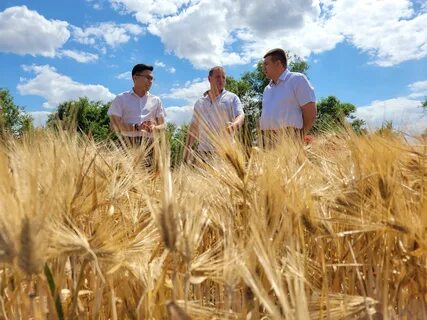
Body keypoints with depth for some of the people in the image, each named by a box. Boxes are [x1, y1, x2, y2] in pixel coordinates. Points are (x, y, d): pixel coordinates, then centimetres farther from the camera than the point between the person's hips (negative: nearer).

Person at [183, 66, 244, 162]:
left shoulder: (232, 98, 6)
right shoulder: (200, 102, 16)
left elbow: (241, 115, -9)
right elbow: (193, 129, 18)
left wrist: (235, 124, -33)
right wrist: (186, 152, 12)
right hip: (204, 153, 3)